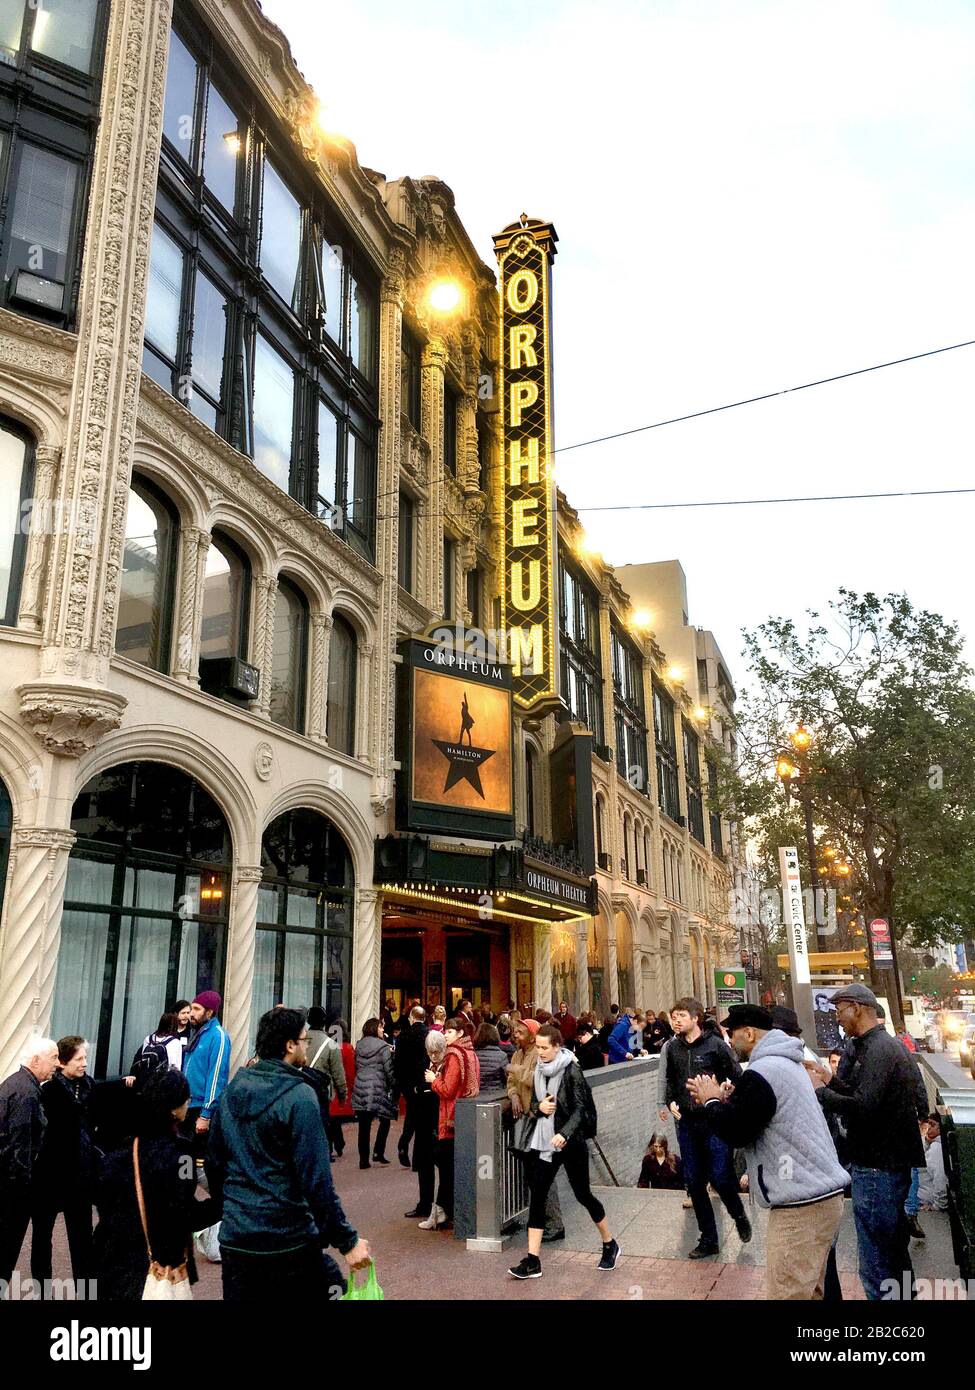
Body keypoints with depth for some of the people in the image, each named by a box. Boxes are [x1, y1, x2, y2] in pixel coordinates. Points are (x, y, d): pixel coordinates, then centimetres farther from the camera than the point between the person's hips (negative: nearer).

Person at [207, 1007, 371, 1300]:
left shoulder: (232, 1090, 4)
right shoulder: (298, 1097, -16)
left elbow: (214, 1163, 13)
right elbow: (316, 1180, -19)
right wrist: (347, 1241, -13)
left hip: (234, 1240, 7)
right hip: (288, 1241, -6)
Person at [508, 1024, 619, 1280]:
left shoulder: (571, 1070, -14)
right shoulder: (539, 1069, 5)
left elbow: (580, 1108, -18)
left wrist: (564, 1133, -33)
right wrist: (539, 1107, -9)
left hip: (571, 1142, -5)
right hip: (544, 1142, 5)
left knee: (583, 1194, 8)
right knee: (536, 1197, -2)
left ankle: (610, 1245, 30)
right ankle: (532, 1261, 2)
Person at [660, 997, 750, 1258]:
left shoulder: (715, 1044, -9)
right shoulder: (673, 1048, 4)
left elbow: (737, 1078, -4)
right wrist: (670, 1101, 2)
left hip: (714, 1122, -5)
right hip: (687, 1123, 5)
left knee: (721, 1178, -3)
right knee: (694, 1183, 9)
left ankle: (739, 1217, 29)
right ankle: (708, 1239, 23)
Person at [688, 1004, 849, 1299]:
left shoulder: (761, 1073, -17)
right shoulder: (786, 1063, 16)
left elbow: (734, 1133, -14)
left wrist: (711, 1101, 1)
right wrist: (724, 1099, 10)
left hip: (802, 1206, -10)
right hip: (822, 1195, 10)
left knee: (789, 1292, -3)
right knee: (808, 1289, 19)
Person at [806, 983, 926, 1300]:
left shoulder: (878, 1049, -20)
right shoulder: (889, 1045, 14)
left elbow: (862, 1108, -29)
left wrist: (820, 1091, -17)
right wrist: (831, 1080, 4)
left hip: (877, 1168, -11)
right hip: (894, 1162, 11)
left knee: (876, 1266, -3)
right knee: (895, 1251, 24)